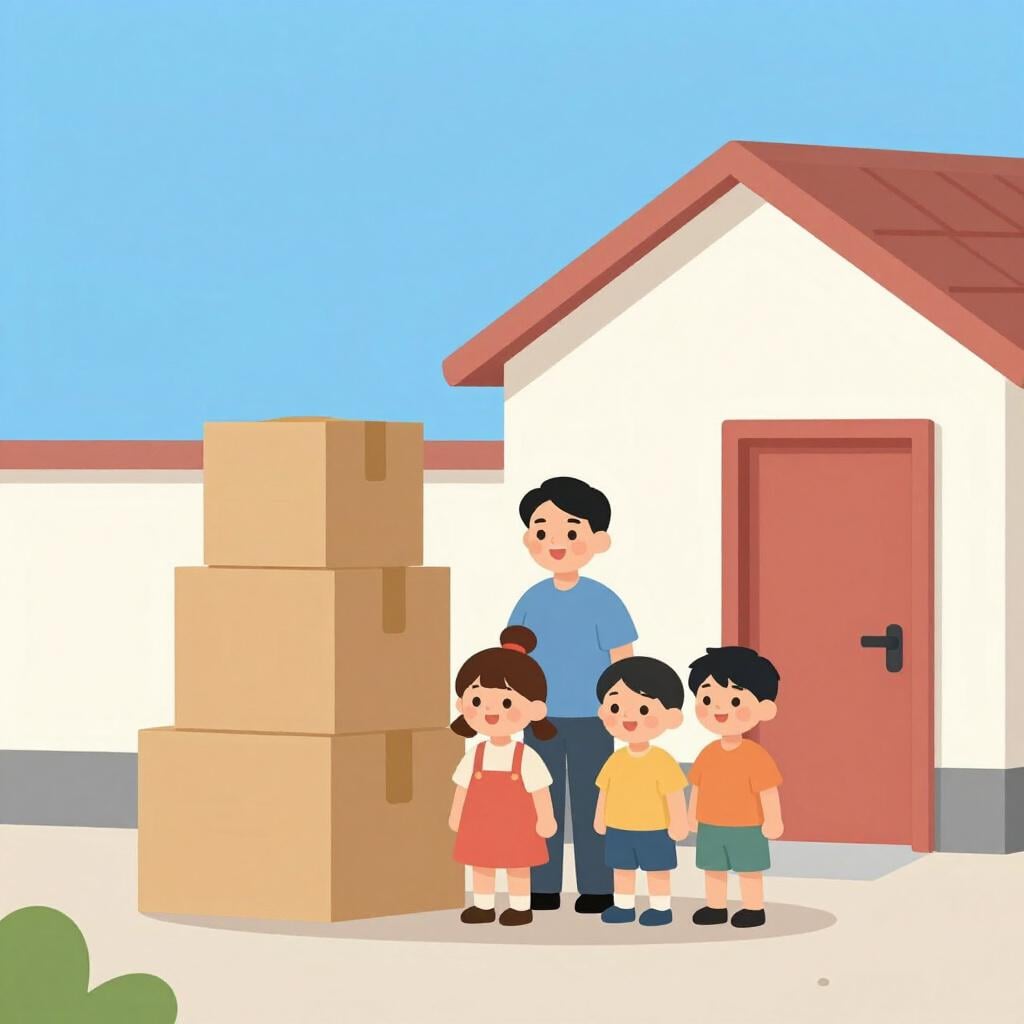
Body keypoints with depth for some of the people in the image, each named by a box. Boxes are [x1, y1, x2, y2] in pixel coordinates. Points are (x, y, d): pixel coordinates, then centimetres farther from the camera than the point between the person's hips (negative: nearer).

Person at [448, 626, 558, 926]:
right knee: (481, 864, 9)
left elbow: (539, 790, -10)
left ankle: (521, 907, 13)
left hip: (516, 825, -4)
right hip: (481, 825, 4)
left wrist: (545, 819, -11)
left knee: (518, 865, 3)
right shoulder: (474, 757, -2)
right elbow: (463, 786, 7)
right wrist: (456, 815, 9)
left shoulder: (527, 758, -12)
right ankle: (483, 907, 20)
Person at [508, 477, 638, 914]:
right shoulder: (532, 600, 4)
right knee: (544, 801, 7)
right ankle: (543, 888, 13)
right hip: (541, 718, 4)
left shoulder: (603, 600, -9)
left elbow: (623, 659, -8)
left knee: (589, 801, -1)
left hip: (589, 718, -4)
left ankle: (596, 889, 5)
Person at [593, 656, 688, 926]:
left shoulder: (663, 762, -17)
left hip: (654, 830, -5)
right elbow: (605, 791, 9)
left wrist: (678, 825, -15)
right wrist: (600, 820, 11)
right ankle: (624, 906, 21)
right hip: (619, 829, 6)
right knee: (622, 868, 11)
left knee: (657, 868, 4)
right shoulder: (616, 760, -1)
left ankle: (661, 907, 13)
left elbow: (674, 795, -15)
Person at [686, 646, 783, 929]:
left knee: (748, 869, 1)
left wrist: (772, 821, -16)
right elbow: (697, 787, 10)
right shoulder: (708, 754, 1)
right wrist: (693, 817, 13)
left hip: (745, 827, -6)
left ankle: (754, 909, 10)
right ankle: (716, 908, 21)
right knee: (713, 868, 11)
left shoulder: (755, 756, -16)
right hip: (711, 827, 6)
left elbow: (768, 790, -15)